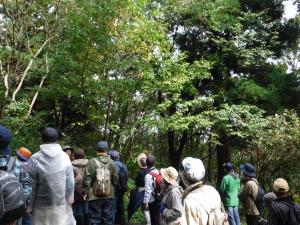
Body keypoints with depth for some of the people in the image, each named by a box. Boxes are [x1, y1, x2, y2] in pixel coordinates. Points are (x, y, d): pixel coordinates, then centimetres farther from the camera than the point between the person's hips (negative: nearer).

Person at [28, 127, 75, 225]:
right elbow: (70, 182, -5)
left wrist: (30, 206, 3)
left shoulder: (35, 159, -13)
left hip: (42, 206, -1)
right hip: (62, 203, 1)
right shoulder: (64, 157, -8)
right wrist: (70, 200, 8)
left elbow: (31, 185, -8)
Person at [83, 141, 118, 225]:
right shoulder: (111, 162, -2)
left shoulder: (92, 162, -13)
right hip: (109, 196, 3)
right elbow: (115, 180, 3)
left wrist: (86, 192, 1)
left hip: (95, 196, -3)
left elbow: (87, 180, -11)